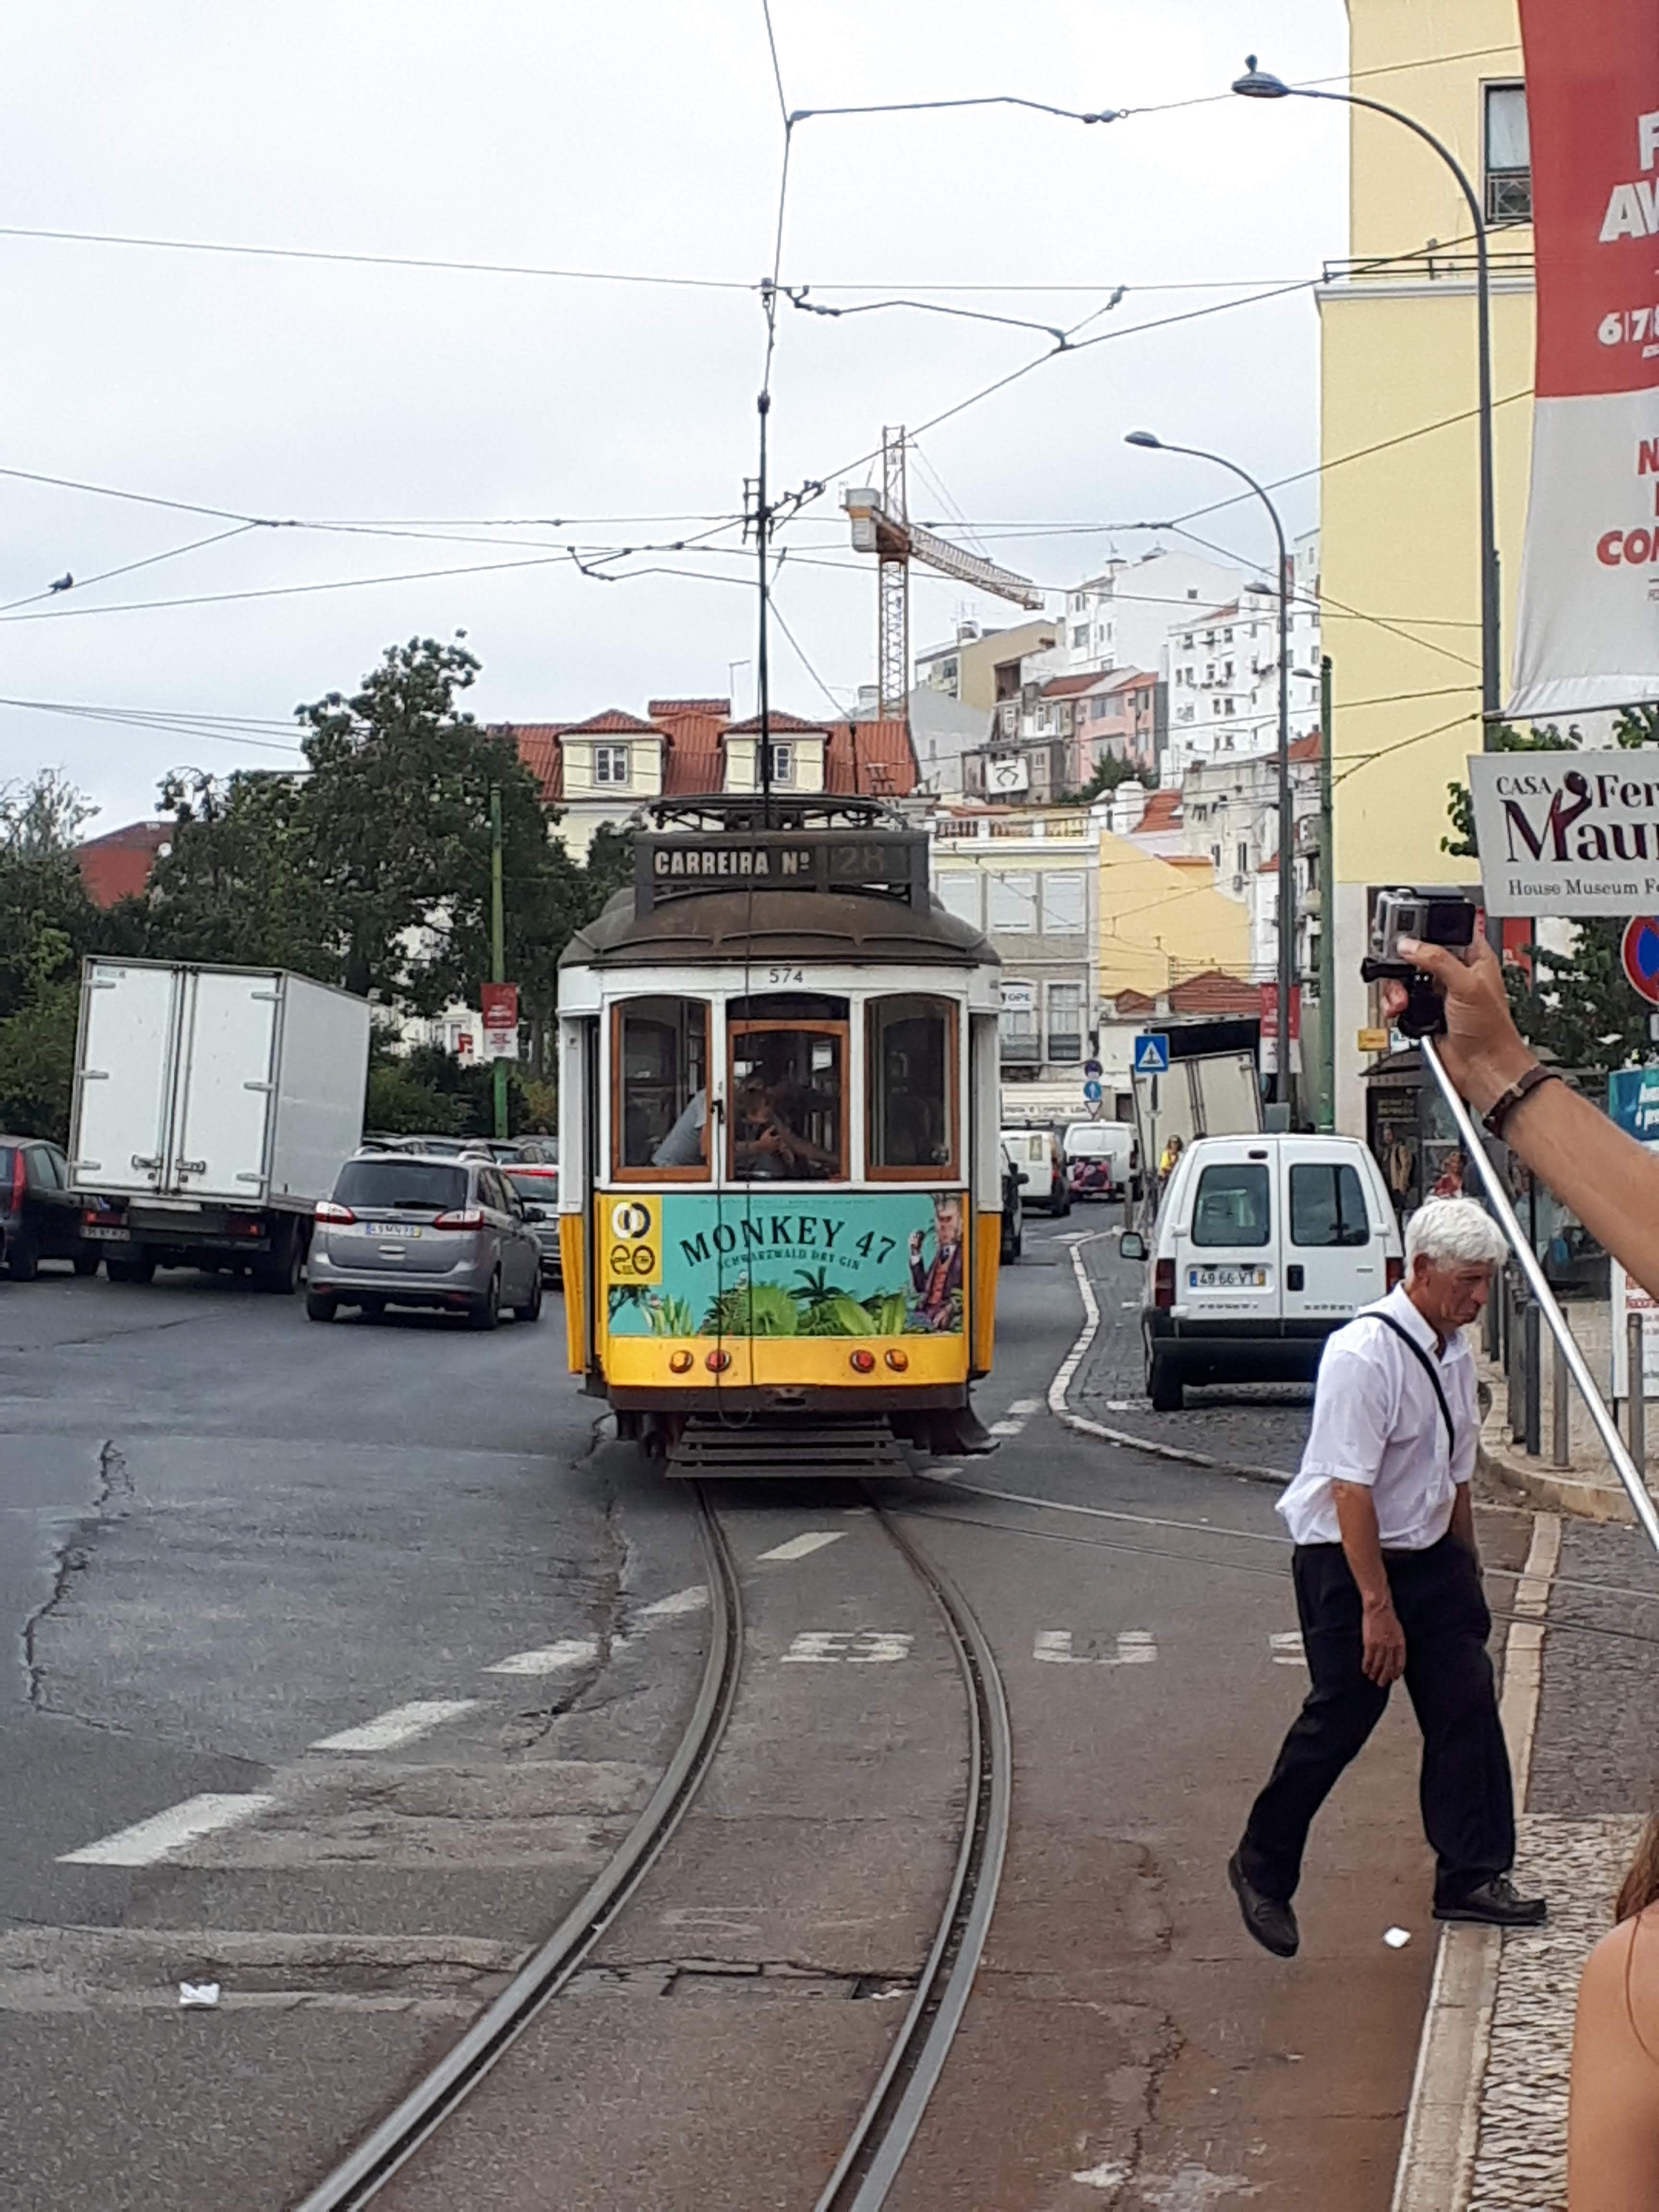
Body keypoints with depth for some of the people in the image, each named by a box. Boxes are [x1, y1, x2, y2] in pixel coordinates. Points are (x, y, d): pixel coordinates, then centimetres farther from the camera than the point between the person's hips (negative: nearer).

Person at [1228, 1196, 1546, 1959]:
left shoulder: (1454, 1352, 5)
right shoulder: (1364, 1355, -21)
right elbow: (1351, 1492, -24)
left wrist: (1466, 1576, 18)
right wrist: (1377, 1606, -24)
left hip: (1428, 1554, 8)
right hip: (1346, 1560, -8)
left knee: (1467, 1707, 1)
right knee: (1341, 1717, -2)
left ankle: (1472, 1877, 9)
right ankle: (1262, 1868, 16)